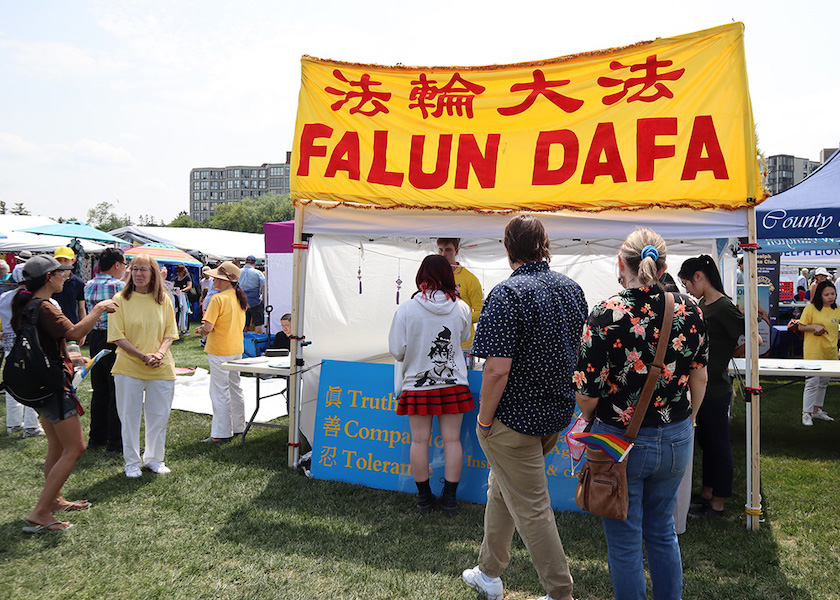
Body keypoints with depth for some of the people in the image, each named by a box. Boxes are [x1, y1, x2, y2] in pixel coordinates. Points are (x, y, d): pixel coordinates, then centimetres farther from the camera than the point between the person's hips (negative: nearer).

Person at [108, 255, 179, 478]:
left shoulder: (163, 299, 4)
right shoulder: (121, 299, -3)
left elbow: (170, 332, 7)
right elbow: (117, 336, -6)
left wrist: (160, 353, -11)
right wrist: (142, 356, -16)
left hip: (161, 367, 2)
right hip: (128, 367, -2)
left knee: (158, 415, 10)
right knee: (130, 416, 7)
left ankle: (154, 458, 27)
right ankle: (132, 462, 22)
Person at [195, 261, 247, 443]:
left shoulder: (218, 299, -18)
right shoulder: (240, 298, 6)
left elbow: (208, 327, -23)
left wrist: (202, 330, 2)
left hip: (219, 351, -8)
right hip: (237, 348, 8)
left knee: (219, 391, 0)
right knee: (235, 388, 17)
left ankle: (221, 433, 5)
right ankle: (238, 427, 26)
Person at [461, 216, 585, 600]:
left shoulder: (508, 294, -20)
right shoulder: (572, 289, 4)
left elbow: (498, 369, -26)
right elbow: (583, 355, 14)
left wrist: (484, 420, -14)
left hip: (515, 420, -8)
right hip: (557, 414, 8)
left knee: (532, 508, 6)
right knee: (501, 490, 23)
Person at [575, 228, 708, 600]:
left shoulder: (606, 314, -19)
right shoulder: (689, 310, -4)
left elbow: (587, 394, -17)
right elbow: (699, 378, 5)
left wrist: (590, 419, 5)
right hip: (675, 440, 5)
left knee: (625, 542, 12)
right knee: (662, 531, 24)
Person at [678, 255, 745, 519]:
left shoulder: (724, 307, -18)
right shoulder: (703, 304, 9)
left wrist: (732, 353, -6)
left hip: (716, 390, -9)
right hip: (701, 386, 9)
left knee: (718, 446, 5)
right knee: (705, 441, 20)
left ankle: (717, 504, 18)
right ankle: (707, 493, 34)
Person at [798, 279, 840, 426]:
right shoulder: (811, 309, -9)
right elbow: (801, 327, -5)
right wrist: (815, 327, -21)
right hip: (813, 352, -6)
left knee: (824, 383, 15)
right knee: (812, 383, -7)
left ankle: (817, 410, 28)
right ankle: (806, 414, 0)